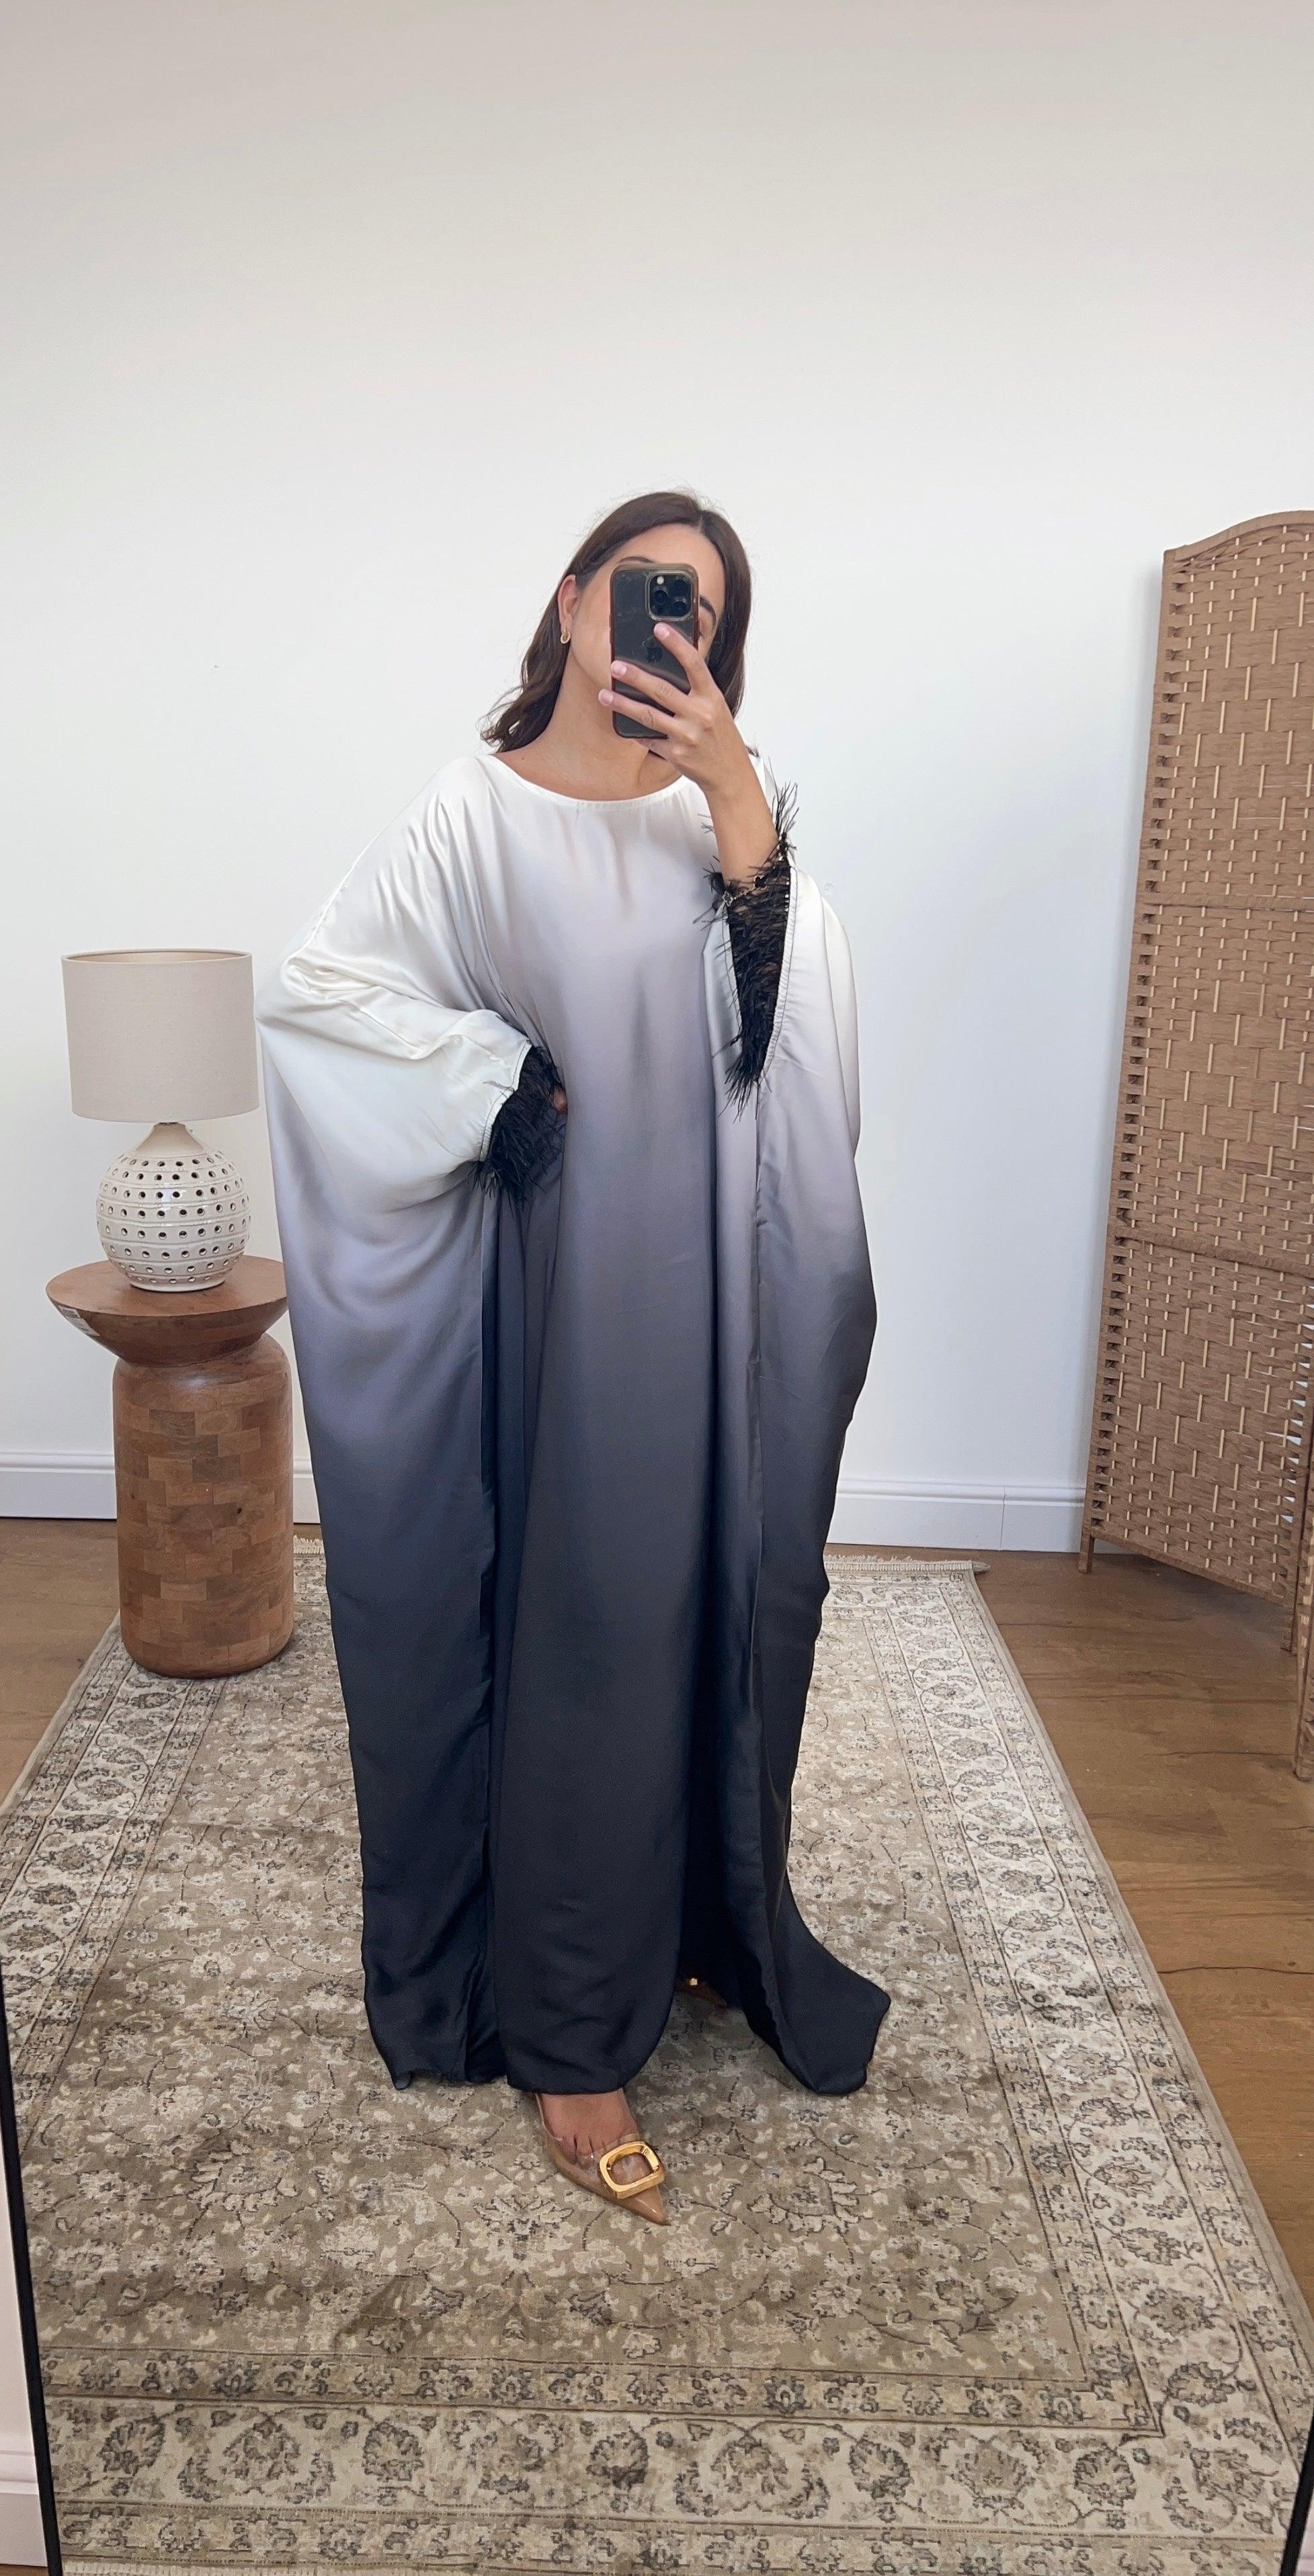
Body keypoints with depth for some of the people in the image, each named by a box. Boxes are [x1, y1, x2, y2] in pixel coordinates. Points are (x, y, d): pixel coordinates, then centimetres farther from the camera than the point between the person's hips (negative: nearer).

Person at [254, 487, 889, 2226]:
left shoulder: (741, 804, 6)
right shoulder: (477, 815, -4)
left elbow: (799, 1022, -8)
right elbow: (309, 990, -8)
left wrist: (739, 808, -18)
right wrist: (497, 1086, -11)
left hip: (735, 1282, 4)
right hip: (578, 1279, -4)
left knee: (727, 1598, 14)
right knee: (585, 1622, 2)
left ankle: (705, 1926, 39)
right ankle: (569, 2034, 19)